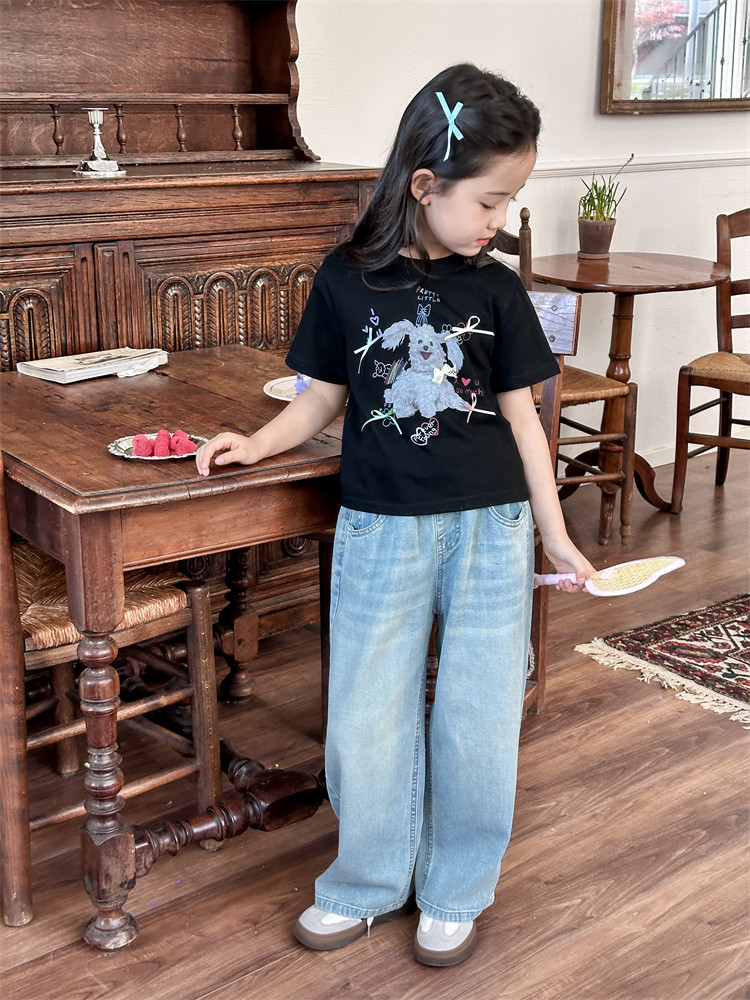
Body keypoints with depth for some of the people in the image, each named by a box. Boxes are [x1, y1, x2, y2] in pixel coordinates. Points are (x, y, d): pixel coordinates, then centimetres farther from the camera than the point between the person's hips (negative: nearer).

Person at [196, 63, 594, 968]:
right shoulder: (347, 281, -3)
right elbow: (324, 398, 7)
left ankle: (455, 894, 28)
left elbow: (520, 414, 3)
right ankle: (370, 885, 30)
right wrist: (256, 443, -9)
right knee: (366, 716, 7)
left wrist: (558, 540, 4)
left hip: (491, 528, 1)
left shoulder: (495, 289, 0)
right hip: (381, 529, 0)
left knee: (478, 719, 7)